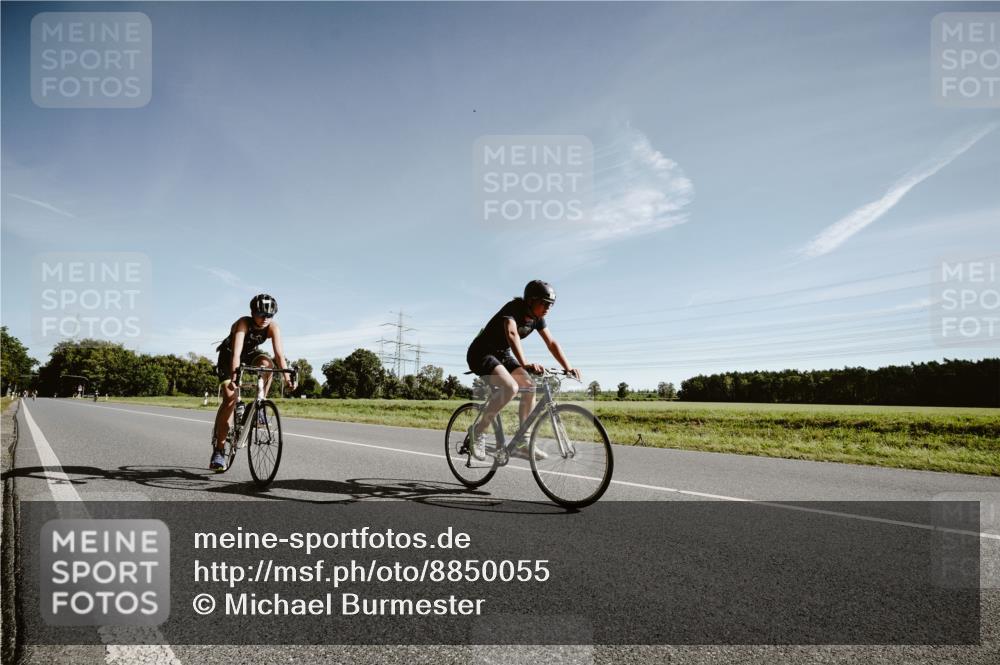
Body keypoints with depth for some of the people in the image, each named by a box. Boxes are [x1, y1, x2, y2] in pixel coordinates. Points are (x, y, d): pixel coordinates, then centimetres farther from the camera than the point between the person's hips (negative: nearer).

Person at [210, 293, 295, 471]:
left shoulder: (273, 328, -25)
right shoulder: (243, 323, -34)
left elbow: (279, 354, -34)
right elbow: (236, 353, -45)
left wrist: (287, 377, -47)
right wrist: (234, 378, -57)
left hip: (251, 353, 3)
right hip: (229, 355, -3)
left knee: (267, 363, -32)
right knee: (230, 397, -16)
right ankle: (218, 450, -9)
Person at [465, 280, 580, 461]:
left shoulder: (537, 318, -3)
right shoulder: (513, 308, -26)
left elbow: (552, 343, -3)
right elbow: (512, 334, -44)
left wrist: (568, 367, -16)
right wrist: (525, 364, -58)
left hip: (502, 354, 8)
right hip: (481, 353, -8)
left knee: (529, 386, -9)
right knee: (510, 387, -30)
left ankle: (521, 443, -1)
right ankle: (477, 431, -15)